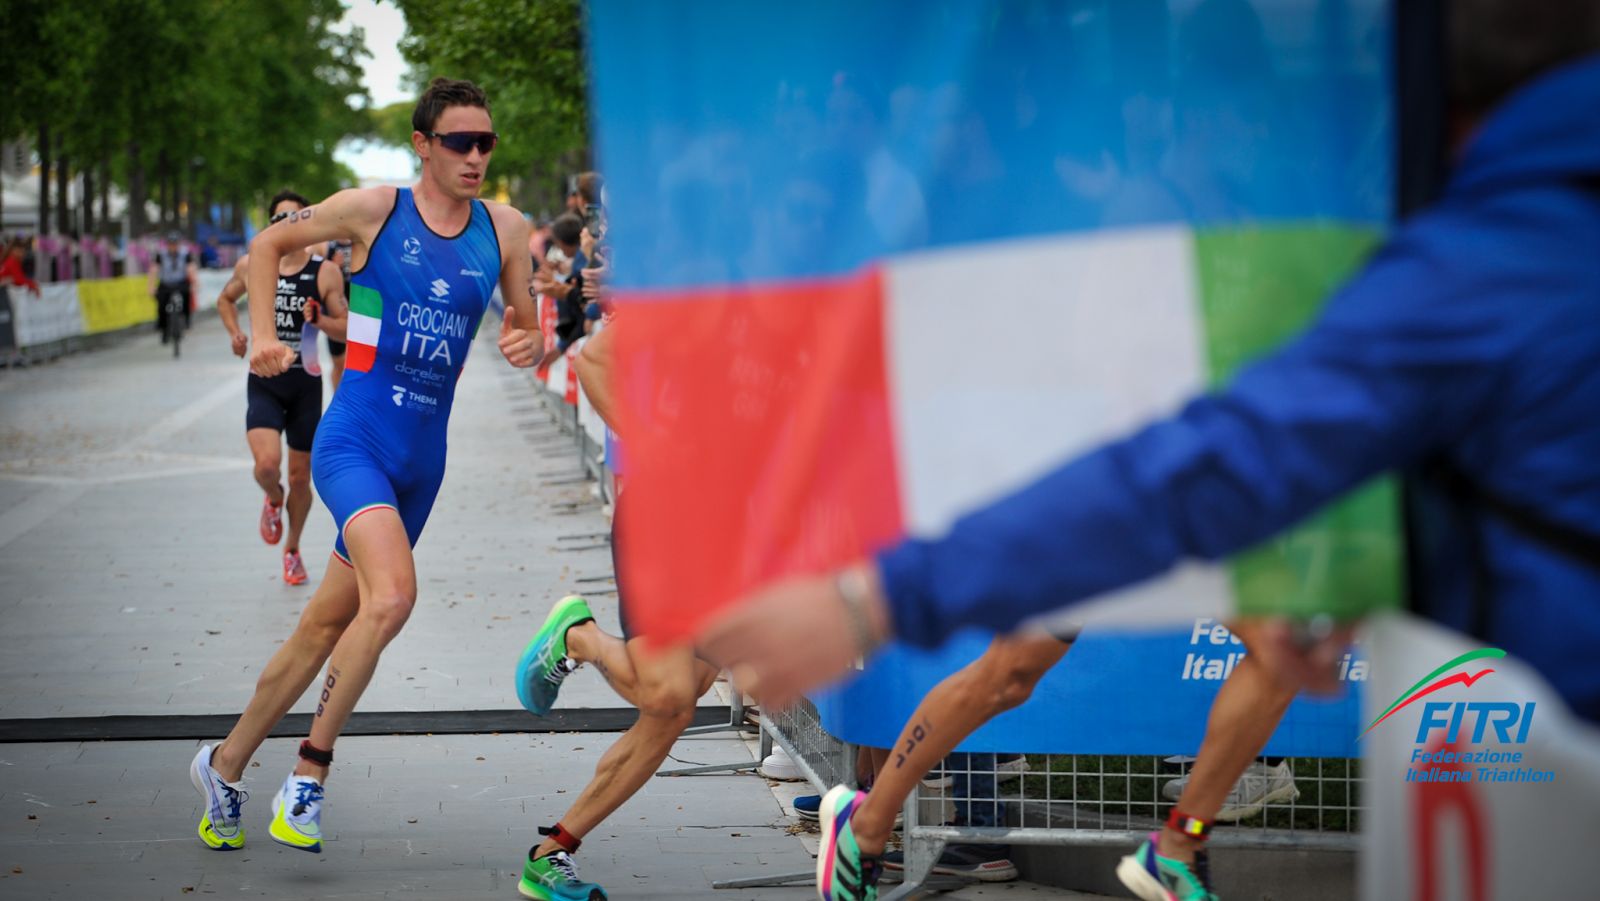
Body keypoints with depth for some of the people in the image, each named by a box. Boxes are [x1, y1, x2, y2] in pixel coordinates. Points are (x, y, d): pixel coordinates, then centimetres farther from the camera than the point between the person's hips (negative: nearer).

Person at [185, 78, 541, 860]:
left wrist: (524, 343, -9)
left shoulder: (505, 230, 4)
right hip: (354, 440, -5)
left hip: (422, 458, 5)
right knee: (391, 596, -27)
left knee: (327, 625, 12)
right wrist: (263, 334, -2)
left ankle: (225, 765, 28)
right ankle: (311, 767, -13)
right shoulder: (373, 210, -5)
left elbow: (523, 325, 14)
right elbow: (267, 244, 9)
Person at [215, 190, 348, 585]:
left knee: (300, 477, 8)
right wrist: (235, 334, 3)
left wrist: (319, 320, -20)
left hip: (305, 384, 0)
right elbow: (225, 299, 20)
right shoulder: (251, 266, 0)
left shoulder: (325, 272, -4)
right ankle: (273, 499, 16)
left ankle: (292, 549, 31)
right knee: (267, 464, -21)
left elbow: (346, 328, 0)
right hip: (264, 382, 0)